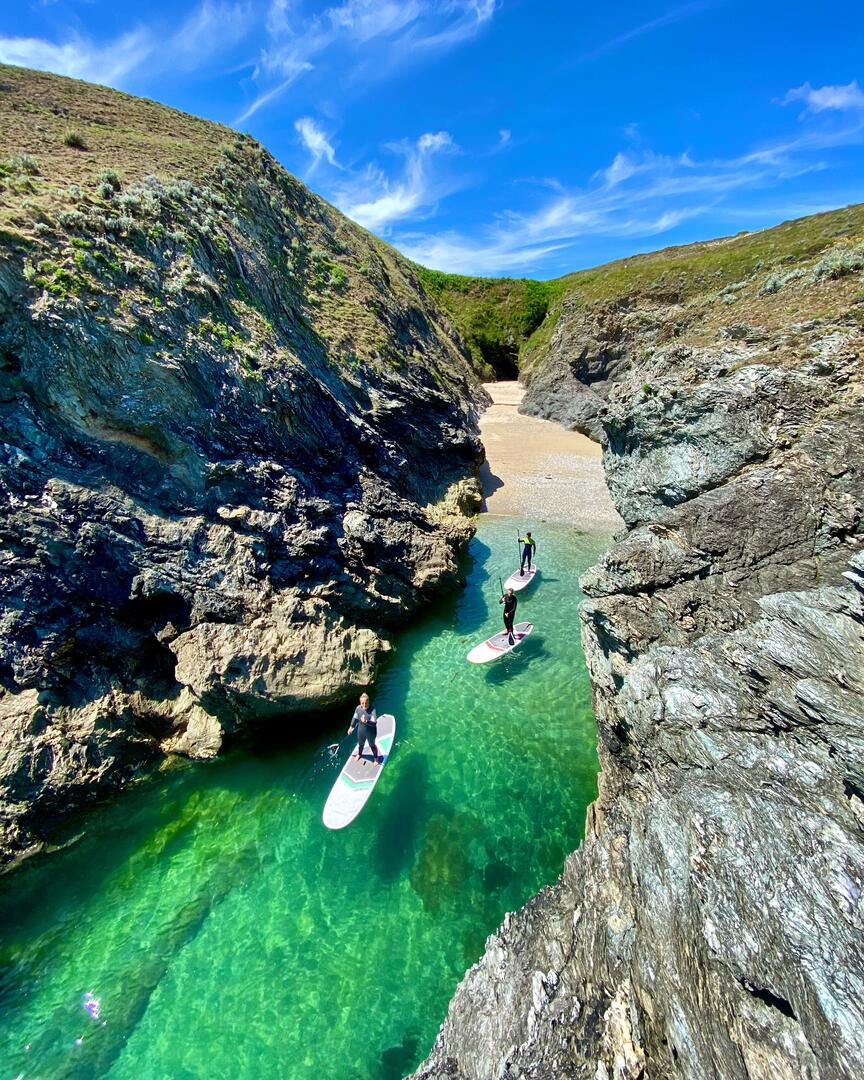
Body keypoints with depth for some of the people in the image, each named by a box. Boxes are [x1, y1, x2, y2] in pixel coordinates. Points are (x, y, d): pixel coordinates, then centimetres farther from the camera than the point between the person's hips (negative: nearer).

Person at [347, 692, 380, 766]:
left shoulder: (372, 710, -32)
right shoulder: (358, 708, -18)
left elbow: (374, 723, -37)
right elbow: (355, 718, 1)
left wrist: (366, 721, -52)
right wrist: (351, 727, 6)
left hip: (371, 732, -4)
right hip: (361, 731, 4)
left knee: (372, 745, 21)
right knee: (360, 743, 30)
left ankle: (375, 758, 49)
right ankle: (359, 754, 62)